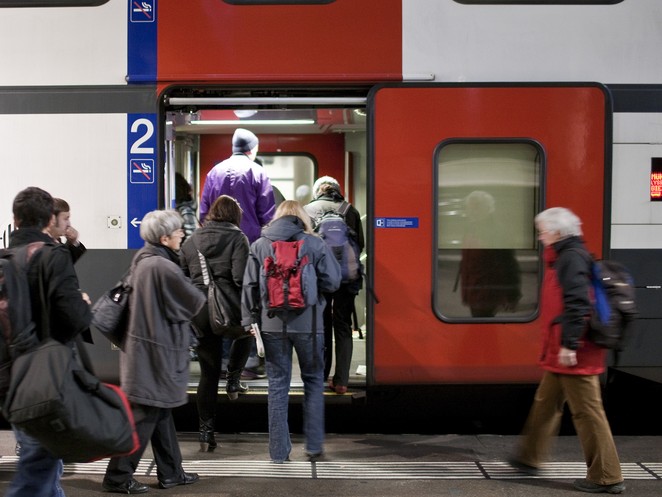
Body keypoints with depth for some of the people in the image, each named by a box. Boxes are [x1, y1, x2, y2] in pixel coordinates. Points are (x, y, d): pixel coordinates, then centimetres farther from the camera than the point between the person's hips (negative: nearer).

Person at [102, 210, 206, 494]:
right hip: (156, 351, -10)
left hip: (144, 344, 10)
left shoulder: (142, 260, 6)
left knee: (160, 411, 16)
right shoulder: (163, 267, -22)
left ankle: (170, 473, 26)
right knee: (145, 415, -1)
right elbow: (195, 302, -12)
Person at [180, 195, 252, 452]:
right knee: (246, 330, 33)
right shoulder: (237, 238, -2)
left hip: (199, 312, 4)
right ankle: (233, 379, 22)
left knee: (208, 373, 10)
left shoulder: (191, 241, 13)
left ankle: (206, 431, 9)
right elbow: (241, 277, -14)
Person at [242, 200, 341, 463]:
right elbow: (333, 282, -4)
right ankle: (314, 445, 16)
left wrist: (250, 319, 6)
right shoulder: (315, 244, -4)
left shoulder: (259, 245, 2)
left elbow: (249, 285, 1)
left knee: (277, 384, 9)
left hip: (272, 325, 1)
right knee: (313, 381, 14)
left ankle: (279, 450, 12)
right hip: (308, 323, -1)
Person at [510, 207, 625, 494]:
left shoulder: (572, 258, -15)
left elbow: (577, 304, -24)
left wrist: (569, 345, -25)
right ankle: (530, 458, 34)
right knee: (546, 402, 20)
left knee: (587, 411, -4)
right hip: (561, 351, 11)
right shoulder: (564, 257, 16)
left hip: (573, 353, -11)